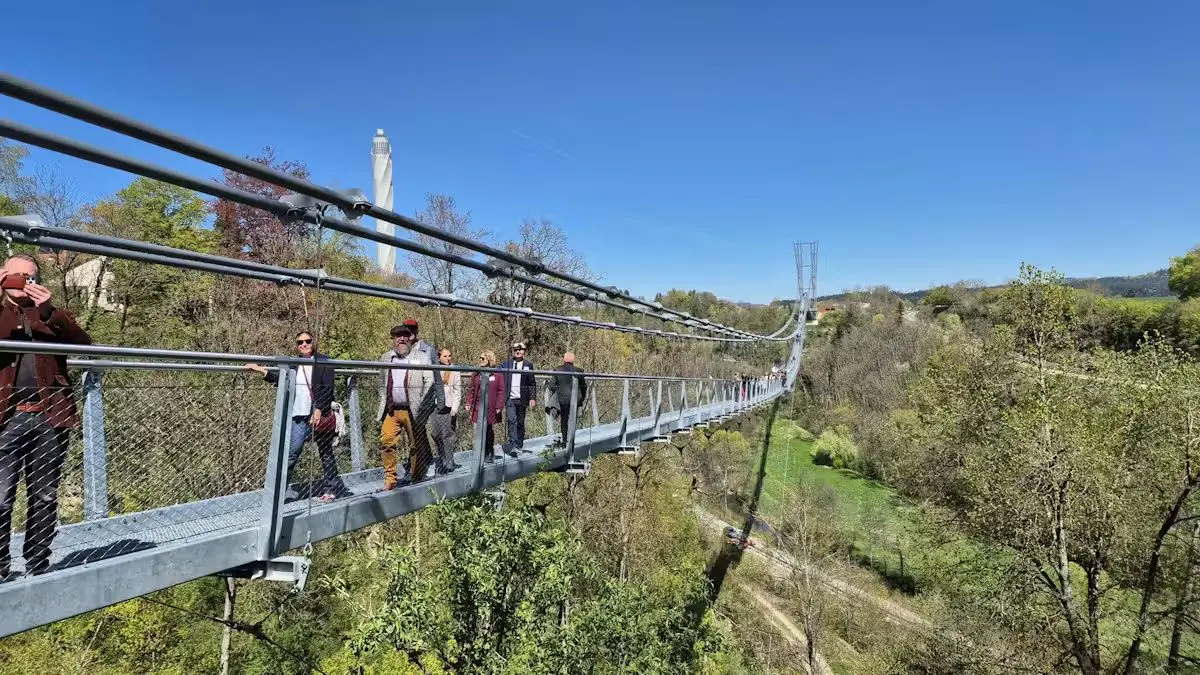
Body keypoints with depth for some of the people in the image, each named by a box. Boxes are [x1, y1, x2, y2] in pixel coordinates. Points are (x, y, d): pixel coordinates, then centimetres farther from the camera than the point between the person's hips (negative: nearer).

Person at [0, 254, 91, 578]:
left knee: (45, 497, 6)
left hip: (49, 418, 1)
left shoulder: (53, 315, 17)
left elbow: (84, 344, 1)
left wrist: (49, 310, -12)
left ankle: (37, 564, 15)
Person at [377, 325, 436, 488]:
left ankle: (416, 479, 18)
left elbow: (430, 384, -2)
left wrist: (422, 407, -9)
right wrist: (384, 404, 8)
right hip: (391, 411, 3)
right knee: (386, 442, -8)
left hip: (413, 411, -3)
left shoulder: (422, 357, 3)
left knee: (417, 446, 4)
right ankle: (390, 478, 3)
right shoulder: (385, 358, 13)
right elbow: (382, 385, 19)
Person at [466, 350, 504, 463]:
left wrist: (499, 406, -9)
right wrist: (469, 403, 1)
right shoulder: (476, 374, 8)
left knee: (490, 432, 8)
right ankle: (483, 453, 12)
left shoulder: (497, 374, -2)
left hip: (491, 408, -2)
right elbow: (471, 389, 10)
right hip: (478, 407, 2)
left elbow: (501, 391, -3)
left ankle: (490, 454, 21)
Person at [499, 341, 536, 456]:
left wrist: (532, 398, -1)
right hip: (510, 398, -1)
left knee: (520, 423, 8)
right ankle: (513, 444, -16)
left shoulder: (528, 365, 6)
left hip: (522, 399, 1)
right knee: (512, 420, -14)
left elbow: (532, 384, 7)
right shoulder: (505, 363, 7)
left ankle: (520, 445, 20)